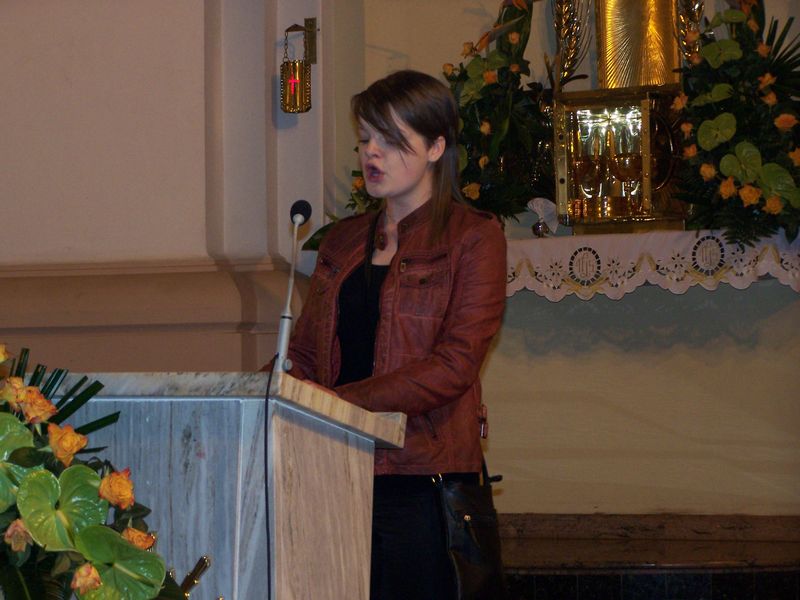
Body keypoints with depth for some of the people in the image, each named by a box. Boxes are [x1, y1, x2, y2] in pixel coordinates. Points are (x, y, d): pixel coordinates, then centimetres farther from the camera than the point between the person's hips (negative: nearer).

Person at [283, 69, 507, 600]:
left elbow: (453, 366, -12)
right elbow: (305, 355, 16)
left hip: (425, 481, -5)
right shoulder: (343, 241, 18)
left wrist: (338, 402, -20)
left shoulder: (473, 237, -2)